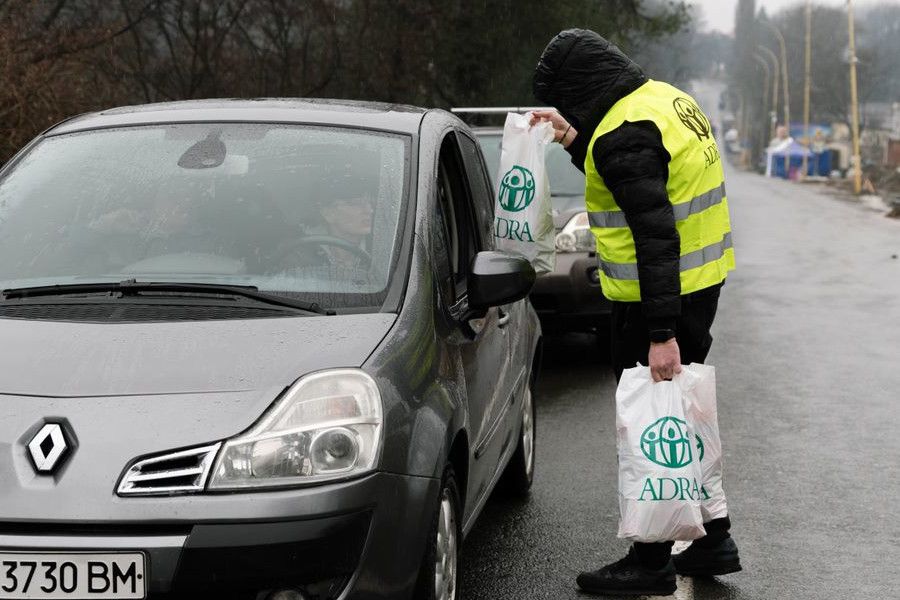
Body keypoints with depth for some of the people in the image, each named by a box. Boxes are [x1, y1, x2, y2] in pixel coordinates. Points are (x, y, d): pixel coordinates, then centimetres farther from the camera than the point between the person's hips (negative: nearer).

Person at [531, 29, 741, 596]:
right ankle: (713, 539, 27)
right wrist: (576, 139, 21)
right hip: (701, 283, 10)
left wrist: (661, 334, -26)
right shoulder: (666, 97, 9)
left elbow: (655, 238, -26)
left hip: (658, 296, -10)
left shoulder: (624, 135, -21)